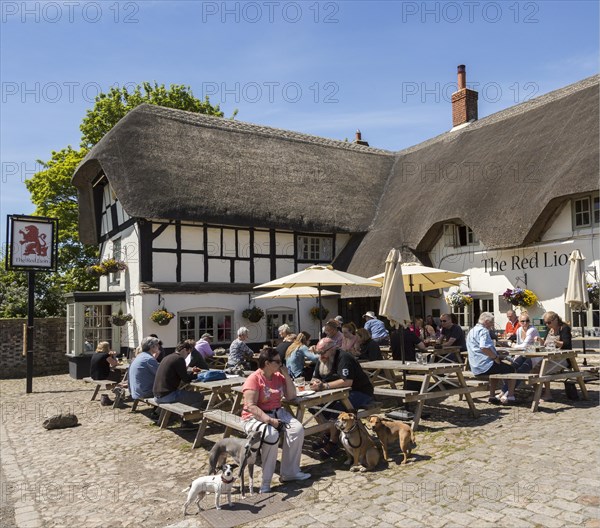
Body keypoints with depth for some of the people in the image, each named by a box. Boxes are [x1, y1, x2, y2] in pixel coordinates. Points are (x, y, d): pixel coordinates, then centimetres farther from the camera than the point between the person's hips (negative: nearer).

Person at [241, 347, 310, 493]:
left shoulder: (279, 376, 7)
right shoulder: (254, 379, -14)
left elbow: (291, 396, 6)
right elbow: (250, 406, -21)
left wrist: (286, 376, -4)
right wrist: (268, 420, -31)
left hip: (277, 412, 7)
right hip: (256, 417, -6)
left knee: (297, 429, -18)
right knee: (271, 435, -35)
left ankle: (289, 472, -8)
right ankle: (265, 481, -21)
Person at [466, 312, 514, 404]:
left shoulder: (472, 330, 19)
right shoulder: (483, 331, -13)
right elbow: (484, 348, -29)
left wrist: (496, 354, 21)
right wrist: (495, 357, -16)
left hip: (476, 368, 10)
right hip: (485, 366, -10)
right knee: (511, 369, 0)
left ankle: (492, 396, 29)